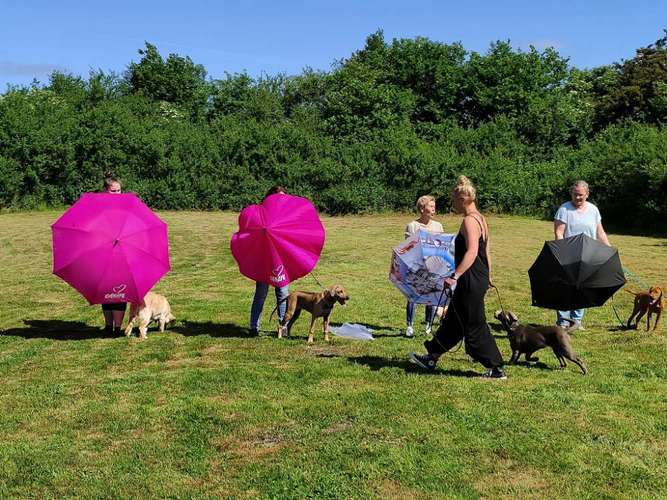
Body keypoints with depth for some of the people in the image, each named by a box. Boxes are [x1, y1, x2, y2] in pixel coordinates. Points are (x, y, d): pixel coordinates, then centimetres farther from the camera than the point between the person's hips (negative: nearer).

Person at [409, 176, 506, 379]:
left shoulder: (469, 220, -17)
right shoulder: (480, 219, 13)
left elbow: (472, 252, -28)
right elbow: (485, 252, 18)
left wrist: (455, 276, -32)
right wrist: (488, 278, 25)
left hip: (471, 281, -10)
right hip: (480, 278, 10)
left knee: (474, 326, 0)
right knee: (453, 320, 18)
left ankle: (496, 368, 8)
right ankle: (431, 358, 31)